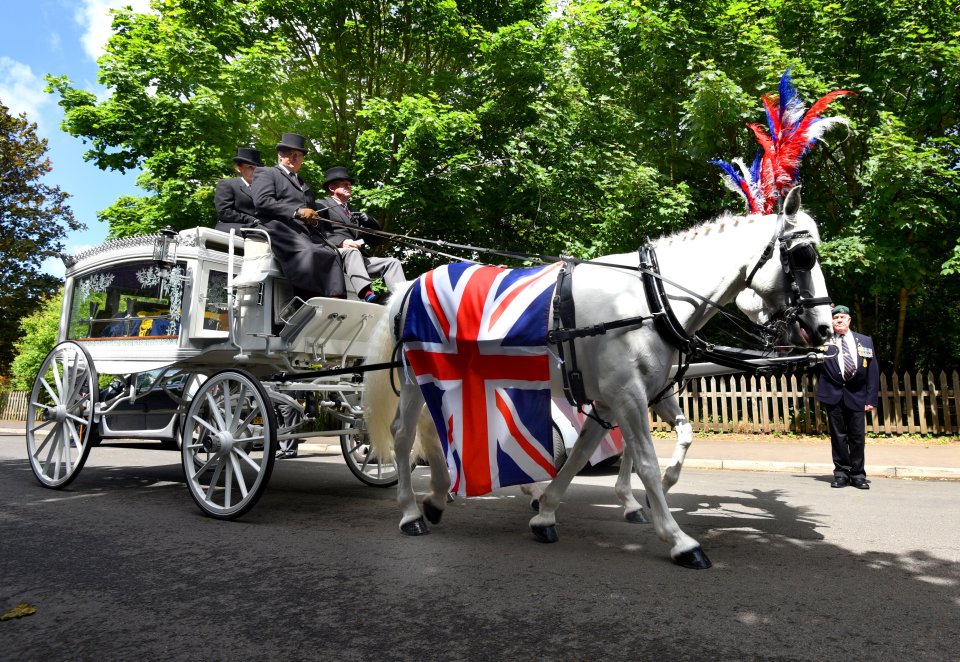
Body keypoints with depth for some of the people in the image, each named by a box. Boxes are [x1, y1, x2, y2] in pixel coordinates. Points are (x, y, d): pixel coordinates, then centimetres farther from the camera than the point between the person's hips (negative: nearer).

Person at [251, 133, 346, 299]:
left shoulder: (305, 185, 36)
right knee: (307, 253, -35)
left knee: (330, 254, -26)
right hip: (278, 227, -5)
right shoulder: (265, 173, 17)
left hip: (306, 232, 6)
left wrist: (313, 218, 8)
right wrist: (297, 211, -10)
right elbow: (262, 201, -2)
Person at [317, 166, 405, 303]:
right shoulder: (322, 205, 15)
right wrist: (341, 242, -21)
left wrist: (367, 220, 5)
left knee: (392, 262, -15)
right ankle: (368, 295, -60)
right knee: (351, 251, -37)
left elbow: (374, 240, 25)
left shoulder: (353, 211, 33)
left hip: (359, 257, 6)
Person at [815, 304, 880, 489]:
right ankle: (841, 473, 13)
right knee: (838, 436, 5)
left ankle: (857, 475, 15)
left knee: (857, 436, 4)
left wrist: (871, 398, -1)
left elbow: (873, 371, 5)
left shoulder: (865, 341, 7)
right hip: (833, 394, -1)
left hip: (857, 395, 1)